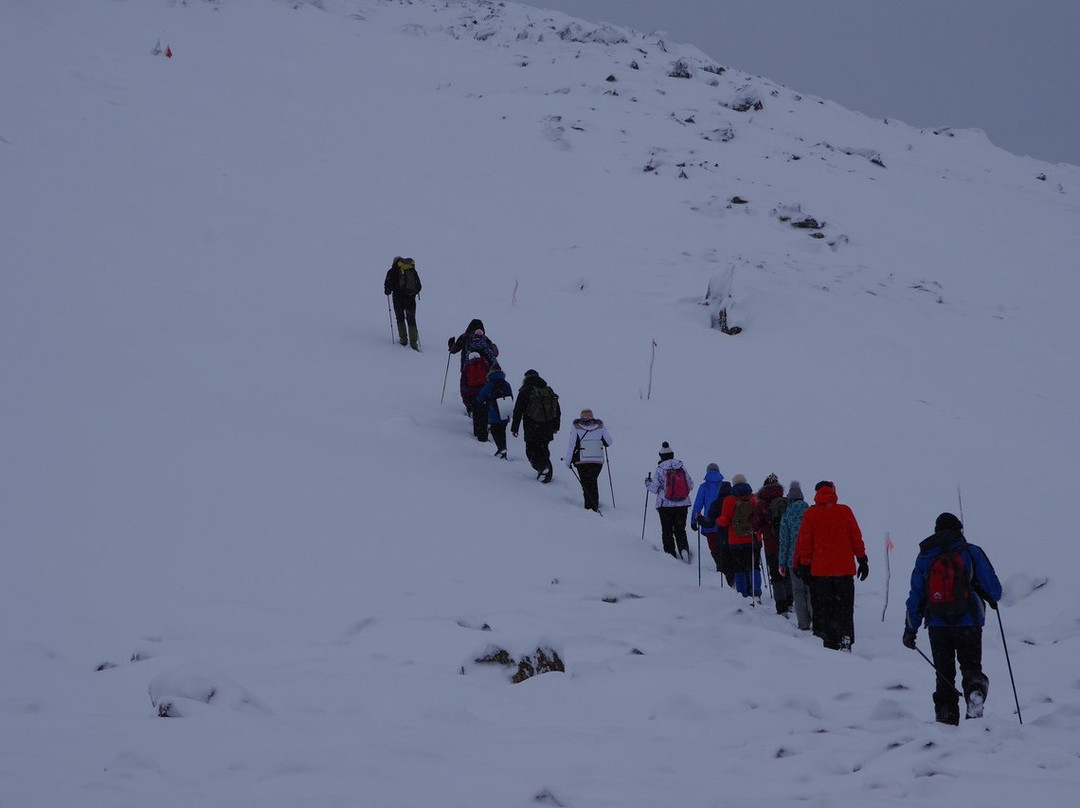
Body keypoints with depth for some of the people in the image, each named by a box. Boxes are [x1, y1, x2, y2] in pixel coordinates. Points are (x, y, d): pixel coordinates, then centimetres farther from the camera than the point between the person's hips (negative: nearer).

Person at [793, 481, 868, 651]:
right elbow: (856, 538, 4)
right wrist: (863, 561, 12)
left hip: (819, 571, -1)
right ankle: (845, 639, -6)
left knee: (822, 611, 6)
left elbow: (804, 542, -2)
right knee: (844, 608, 8)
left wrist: (802, 565, 6)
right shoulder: (845, 511, 0)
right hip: (844, 570, 1)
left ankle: (827, 643, 0)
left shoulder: (810, 514, -3)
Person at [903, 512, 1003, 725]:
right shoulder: (972, 552, -2)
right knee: (971, 667, 10)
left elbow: (916, 596, 7)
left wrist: (910, 629, 14)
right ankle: (975, 690, -19)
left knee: (944, 675, 13)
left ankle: (946, 715, 6)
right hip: (969, 625, -2)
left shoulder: (925, 557, 5)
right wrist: (992, 600, 23)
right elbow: (993, 588, -2)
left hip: (937, 626, 2)